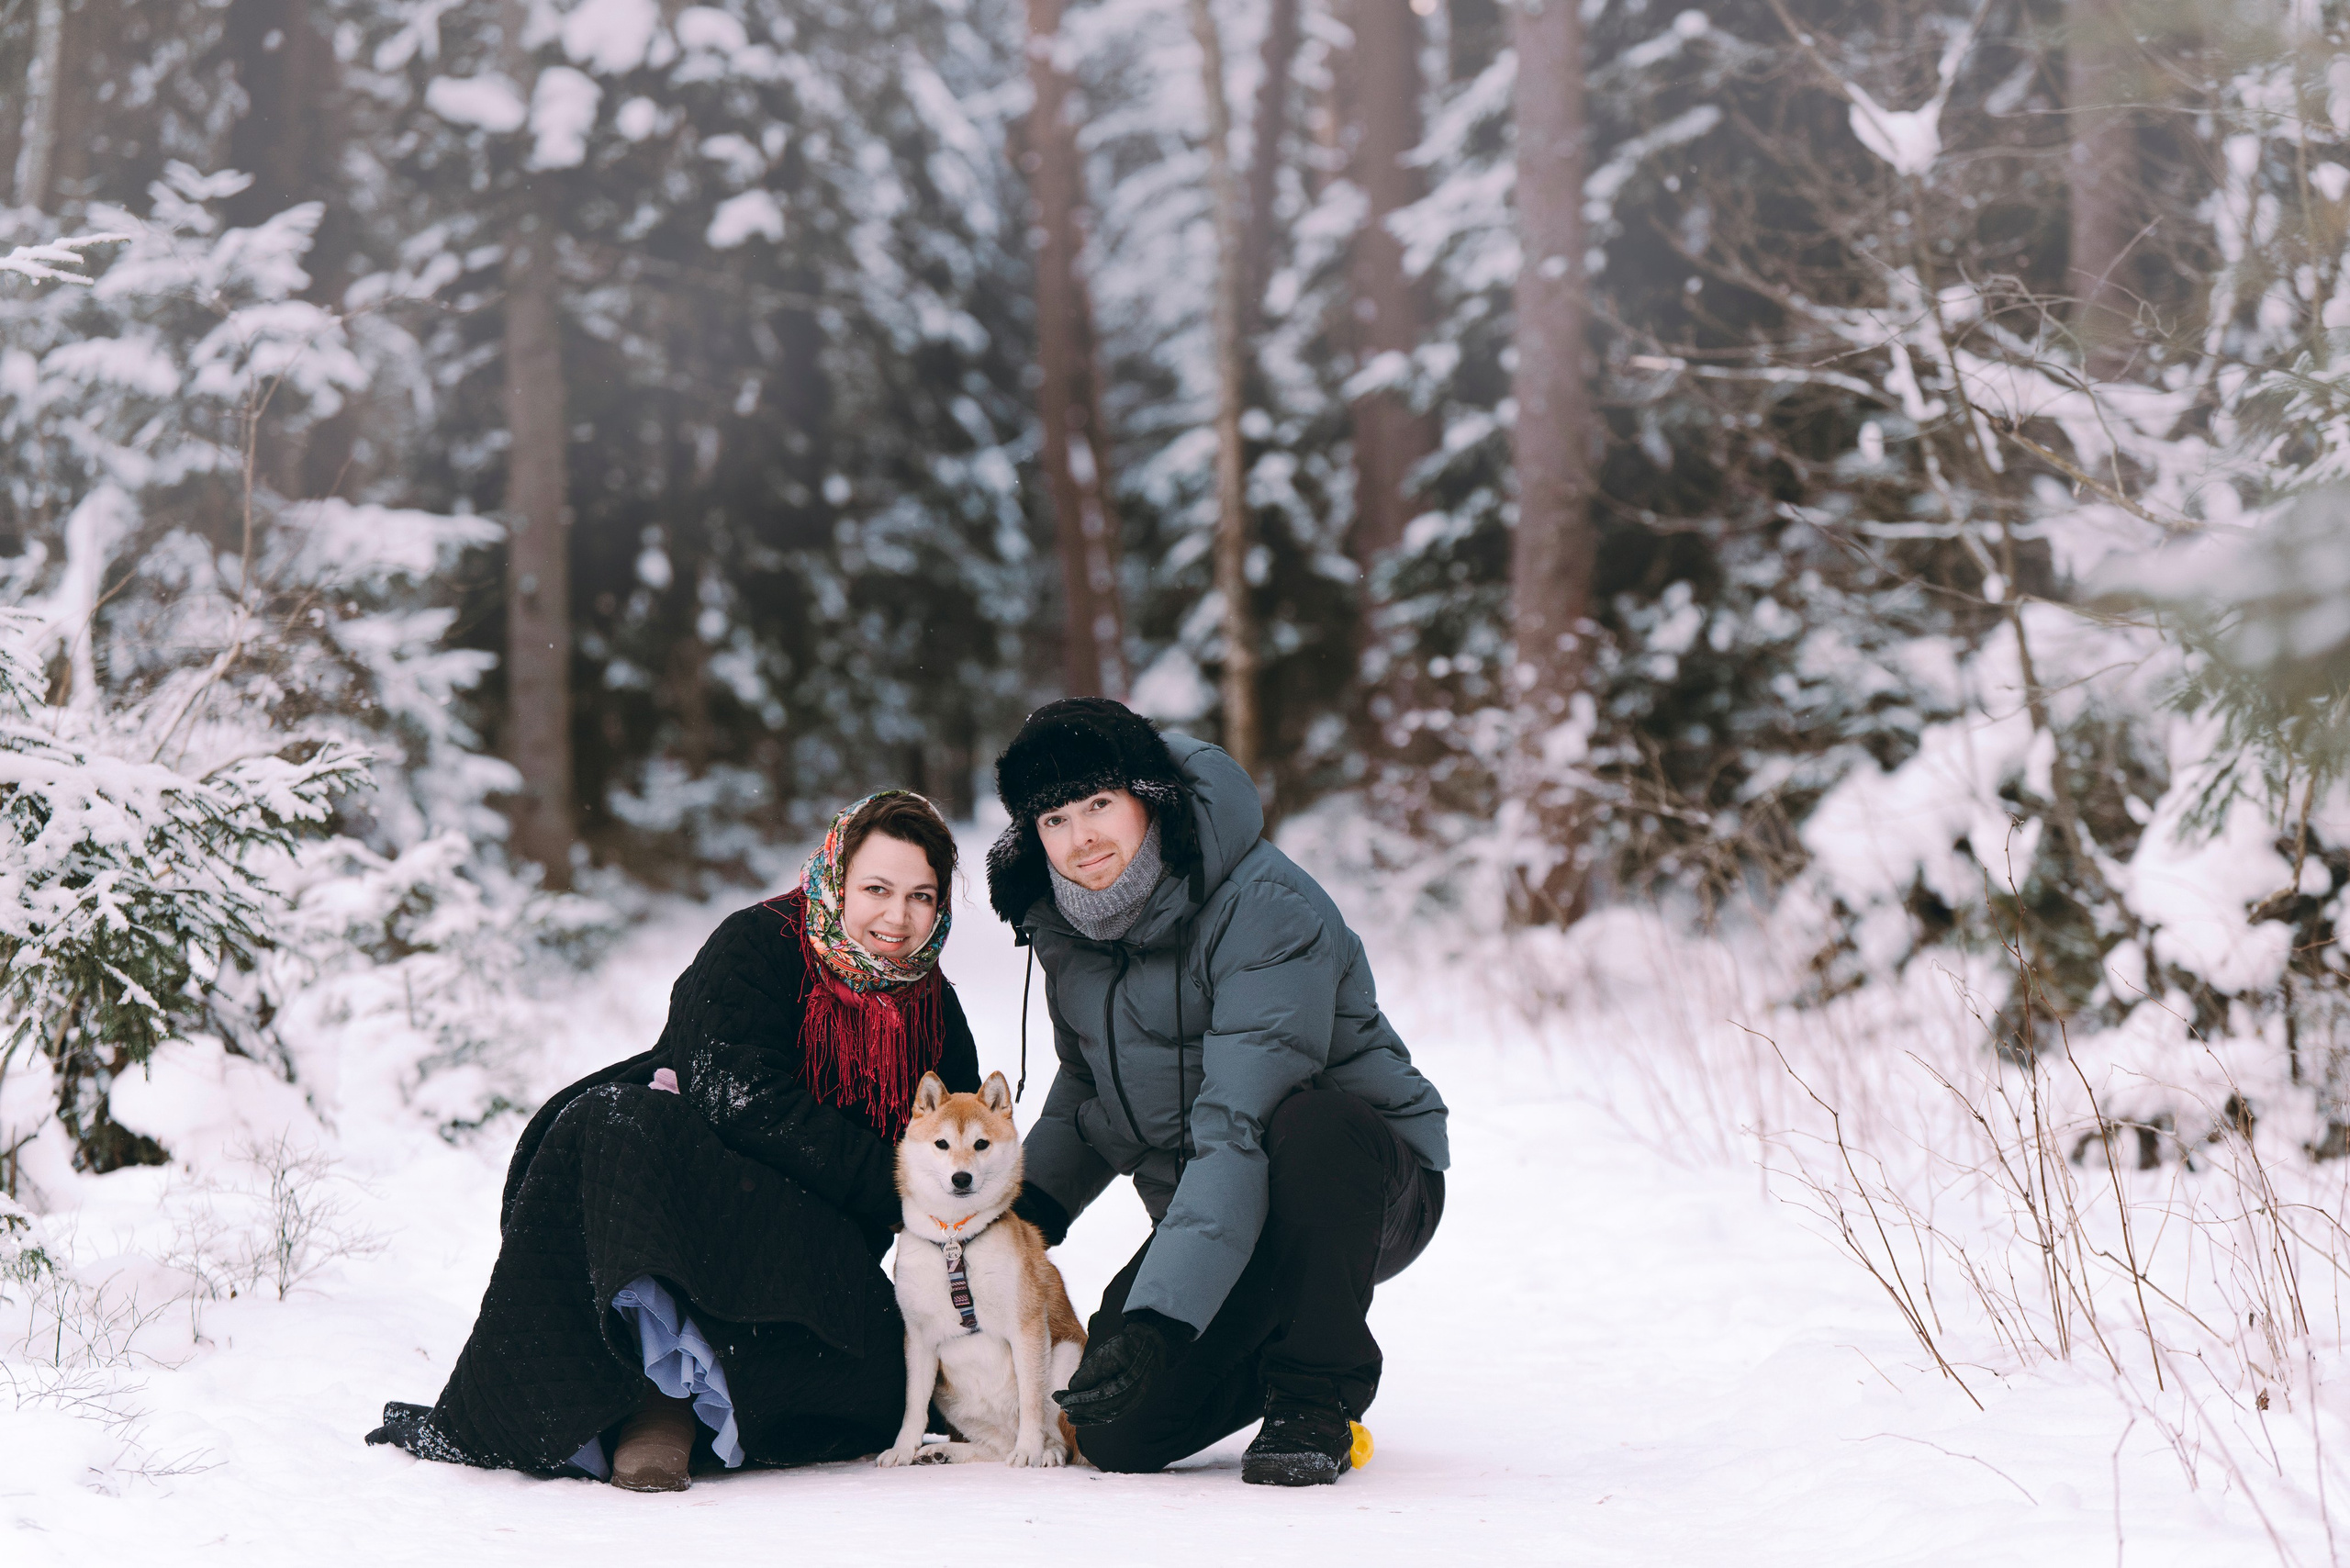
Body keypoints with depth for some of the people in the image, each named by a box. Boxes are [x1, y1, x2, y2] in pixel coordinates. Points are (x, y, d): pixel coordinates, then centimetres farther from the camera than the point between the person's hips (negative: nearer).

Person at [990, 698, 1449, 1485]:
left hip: (1370, 1184, -6)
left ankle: (1315, 1399, -18)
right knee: (1118, 1435, -14)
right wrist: (1029, 1204, 5)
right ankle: (1263, 1358, 18)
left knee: (1309, 1127, -41)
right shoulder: (1067, 924, 0)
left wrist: (1160, 1316, -43)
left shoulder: (1267, 911, -25)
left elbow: (1239, 1130, -35)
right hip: (1210, 1213, 6)